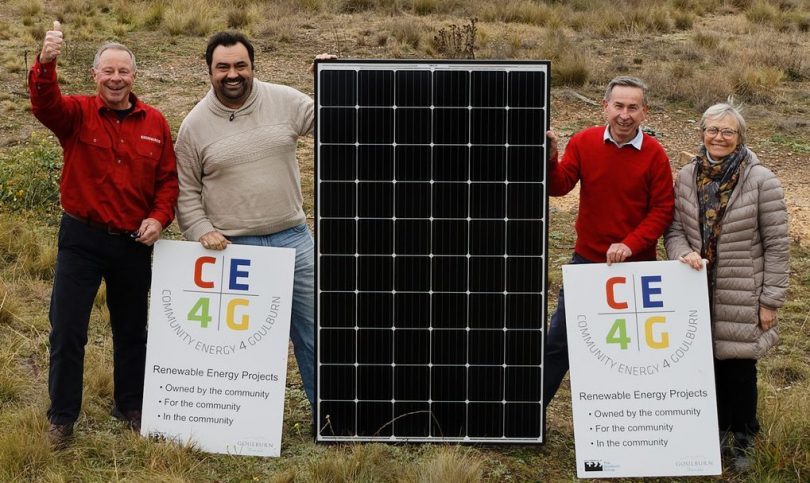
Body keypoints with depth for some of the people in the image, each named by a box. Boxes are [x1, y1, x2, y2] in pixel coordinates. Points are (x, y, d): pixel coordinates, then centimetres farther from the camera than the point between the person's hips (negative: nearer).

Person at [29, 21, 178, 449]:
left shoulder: (154, 123, 1)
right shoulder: (77, 114, -6)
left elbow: (168, 179, 6)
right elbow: (45, 105, -28)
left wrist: (159, 217, -11)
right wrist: (45, 64, -47)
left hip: (134, 242, 2)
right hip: (82, 239, -2)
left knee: (131, 329, 16)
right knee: (67, 330, 0)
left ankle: (129, 406, 33)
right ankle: (62, 417, 15)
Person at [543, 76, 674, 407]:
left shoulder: (654, 154, -9)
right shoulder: (583, 143, -4)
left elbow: (662, 210, -9)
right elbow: (559, 187, -12)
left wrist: (630, 245, -20)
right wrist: (549, 160, -32)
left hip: (636, 265, -1)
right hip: (586, 260, 1)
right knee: (558, 339, 7)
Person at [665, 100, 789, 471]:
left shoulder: (761, 181, -9)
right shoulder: (686, 177, 2)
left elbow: (776, 245, -6)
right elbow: (674, 229, 9)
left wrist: (771, 300, -8)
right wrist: (684, 253, -14)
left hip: (742, 298, -3)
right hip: (698, 292, 3)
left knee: (739, 368, 5)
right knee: (708, 363, 9)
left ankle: (742, 440, 24)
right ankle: (717, 429, 29)